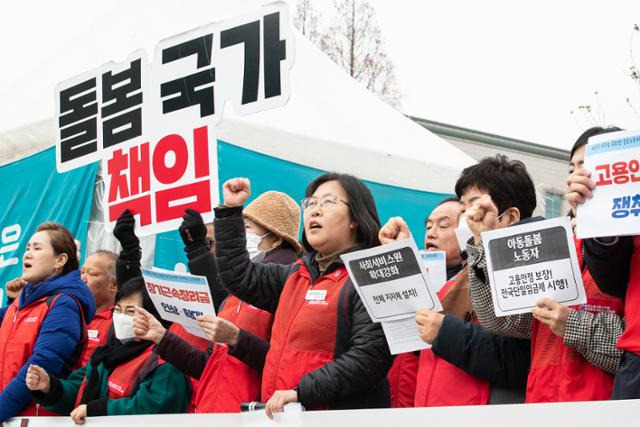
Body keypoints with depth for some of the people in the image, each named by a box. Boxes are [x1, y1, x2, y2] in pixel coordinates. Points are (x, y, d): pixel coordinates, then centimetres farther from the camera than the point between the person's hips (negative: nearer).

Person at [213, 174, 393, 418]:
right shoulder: (297, 276, 17)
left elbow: (369, 357, -20)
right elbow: (239, 277, 24)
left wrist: (302, 393, -25)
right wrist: (230, 211, 19)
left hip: (340, 419, -7)